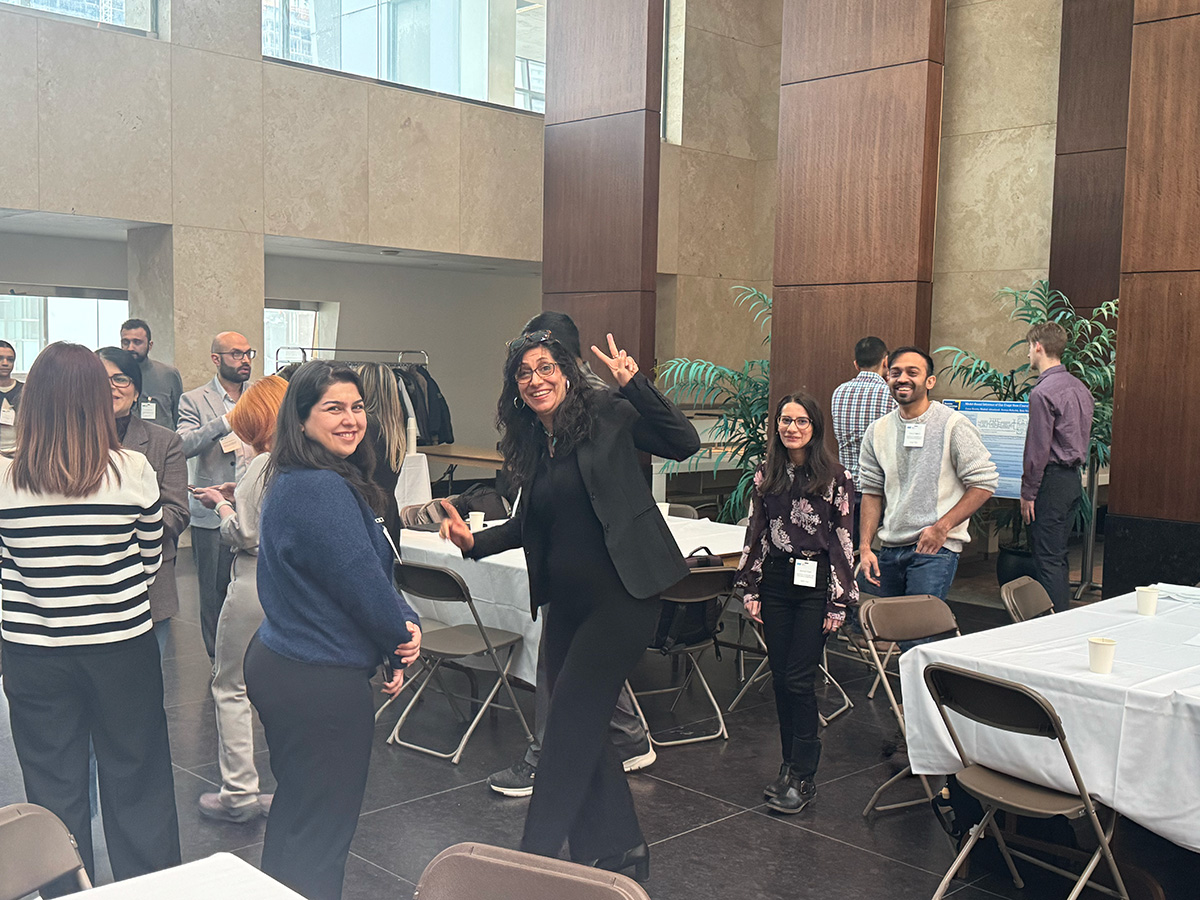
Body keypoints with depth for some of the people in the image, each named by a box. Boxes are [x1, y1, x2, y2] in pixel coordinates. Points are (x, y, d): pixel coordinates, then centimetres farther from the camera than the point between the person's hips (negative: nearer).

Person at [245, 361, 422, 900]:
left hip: (280, 664, 11)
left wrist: (399, 630, -2)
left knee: (296, 809, 26)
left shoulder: (295, 481, 9)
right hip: (321, 683, -11)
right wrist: (404, 633, -3)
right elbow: (360, 581, -22)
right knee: (322, 829, 4)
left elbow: (368, 567, 10)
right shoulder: (321, 491, -24)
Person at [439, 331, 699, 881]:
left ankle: (535, 857, 9)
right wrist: (474, 541, 4)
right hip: (566, 603, 7)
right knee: (580, 729, 12)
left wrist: (633, 383, -25)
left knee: (570, 725, -4)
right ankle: (620, 846, 29)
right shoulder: (531, 444, 12)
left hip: (621, 597, -7)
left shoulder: (607, 415, -7)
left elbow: (683, 443, -15)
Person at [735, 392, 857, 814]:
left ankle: (803, 776, 4)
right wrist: (750, 589, 6)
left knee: (799, 680, -6)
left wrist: (839, 601, -6)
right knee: (780, 678, 8)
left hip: (814, 584, -4)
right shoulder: (765, 475, 7)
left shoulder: (836, 477, -5)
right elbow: (755, 533, 10)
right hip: (775, 581, 4)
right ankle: (790, 765, 20)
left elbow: (843, 541, -5)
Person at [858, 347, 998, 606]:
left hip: (936, 548, -5)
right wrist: (865, 547, 4)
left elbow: (984, 482, -6)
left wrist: (941, 527, -14)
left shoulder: (953, 425, -5)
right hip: (890, 549, 5)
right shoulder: (877, 431, 9)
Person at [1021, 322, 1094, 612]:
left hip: (1051, 479, -9)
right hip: (1074, 478, 9)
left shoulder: (1043, 392, -16)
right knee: (1059, 555, 16)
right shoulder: (1080, 387, 12)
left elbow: (1038, 449, -17)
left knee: (1047, 558, -4)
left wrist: (1028, 493, -11)